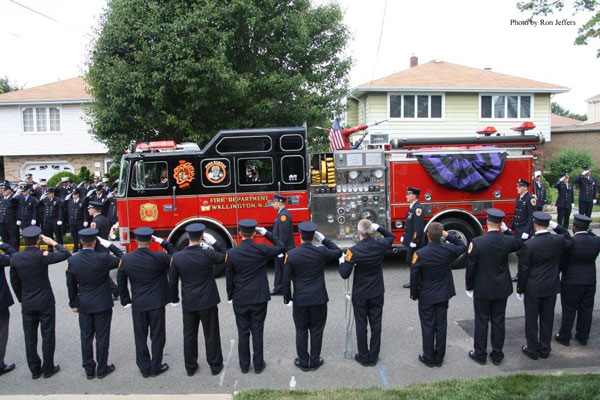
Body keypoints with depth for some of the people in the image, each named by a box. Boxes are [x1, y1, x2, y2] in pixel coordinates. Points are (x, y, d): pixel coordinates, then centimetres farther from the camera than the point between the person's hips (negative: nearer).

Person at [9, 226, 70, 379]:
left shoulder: (15, 258, -5)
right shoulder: (42, 256, -19)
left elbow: (14, 282, 4)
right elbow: (66, 254, -13)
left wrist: (21, 300, 16)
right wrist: (53, 243, -2)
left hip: (27, 304, 4)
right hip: (45, 303, -4)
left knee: (30, 338, 14)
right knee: (47, 336, 9)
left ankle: (34, 370, 24)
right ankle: (48, 369, 18)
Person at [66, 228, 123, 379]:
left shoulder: (72, 261, -9)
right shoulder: (103, 258, -21)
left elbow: (71, 285, 1)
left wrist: (73, 304, 12)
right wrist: (109, 244, -8)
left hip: (84, 305, 3)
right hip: (103, 305, -3)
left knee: (86, 337, 15)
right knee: (102, 337, 10)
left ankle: (89, 370, 27)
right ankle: (102, 369, 21)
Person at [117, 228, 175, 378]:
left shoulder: (126, 259, -9)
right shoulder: (159, 257, -19)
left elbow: (121, 282, 1)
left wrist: (126, 300, 13)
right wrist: (164, 243, -2)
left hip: (137, 304, 2)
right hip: (157, 303, -2)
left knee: (140, 337, 15)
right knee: (157, 336, 12)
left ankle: (144, 368, 26)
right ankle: (156, 367, 23)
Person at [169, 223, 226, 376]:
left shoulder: (177, 257, -11)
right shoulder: (208, 254, -18)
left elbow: (172, 281, -2)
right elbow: (227, 256, -1)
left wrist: (174, 300, 11)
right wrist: (214, 242, -3)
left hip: (188, 303, 2)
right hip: (208, 301, -2)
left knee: (189, 335, 17)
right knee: (211, 334, 12)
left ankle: (190, 367, 28)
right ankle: (215, 365, 24)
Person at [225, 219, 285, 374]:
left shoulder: (231, 253, -11)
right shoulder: (262, 250, -14)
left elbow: (229, 278, -3)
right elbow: (281, 247, 5)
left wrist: (230, 295, 11)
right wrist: (267, 233, 4)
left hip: (240, 299, 1)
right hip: (259, 298, 0)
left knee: (243, 333, 12)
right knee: (257, 332, 11)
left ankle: (244, 365, 25)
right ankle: (258, 365, 22)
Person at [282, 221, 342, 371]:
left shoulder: (291, 254, -12)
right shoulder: (321, 252, -11)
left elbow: (286, 279, -6)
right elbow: (338, 252, 9)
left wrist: (287, 298, 7)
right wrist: (323, 239, 6)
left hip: (300, 300, 0)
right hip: (319, 299, 0)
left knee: (301, 331, 14)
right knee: (316, 331, 13)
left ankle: (303, 362, 24)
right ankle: (315, 362, 24)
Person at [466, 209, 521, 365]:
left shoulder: (477, 242, -19)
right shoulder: (507, 241, -11)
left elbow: (471, 267, -12)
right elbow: (518, 244, 16)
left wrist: (469, 287, 0)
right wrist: (506, 230, 9)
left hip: (482, 289, -3)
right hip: (502, 289, 3)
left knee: (481, 322, 10)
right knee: (498, 321, 14)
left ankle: (480, 354, 22)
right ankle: (497, 355, 26)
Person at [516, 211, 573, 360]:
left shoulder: (528, 245, -20)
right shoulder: (559, 240, -11)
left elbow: (523, 270, -13)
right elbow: (570, 241, 17)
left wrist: (520, 289, -1)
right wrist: (557, 227, 7)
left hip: (533, 288, -4)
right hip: (552, 287, 4)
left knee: (531, 319, 10)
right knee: (547, 318, 16)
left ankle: (532, 349, 21)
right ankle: (545, 349, 28)